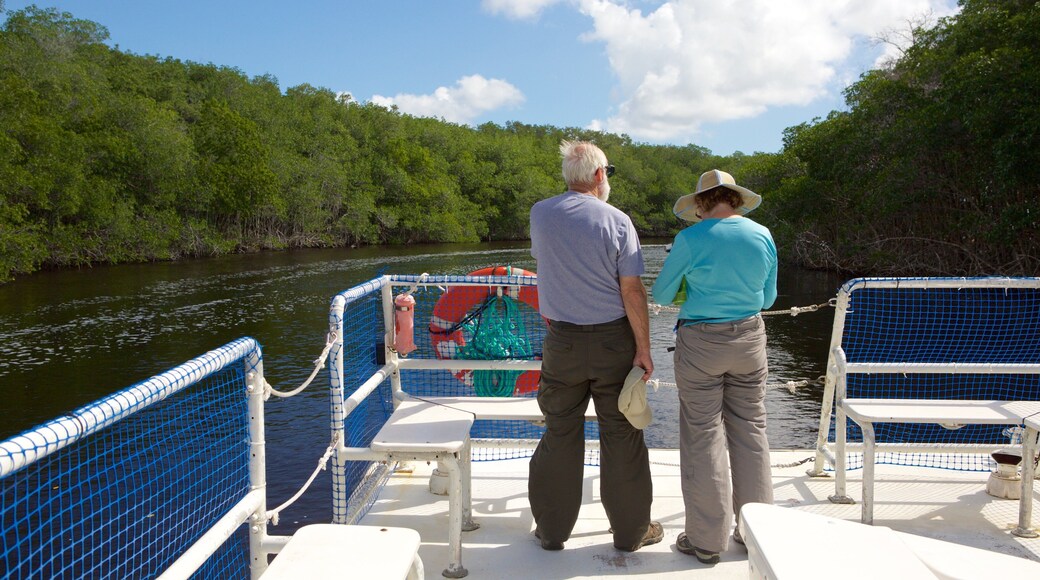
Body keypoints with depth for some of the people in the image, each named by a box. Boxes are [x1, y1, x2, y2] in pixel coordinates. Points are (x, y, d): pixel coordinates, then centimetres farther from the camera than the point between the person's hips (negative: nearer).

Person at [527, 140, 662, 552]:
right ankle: (631, 530, 22)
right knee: (621, 437, 9)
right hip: (613, 340, -2)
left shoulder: (540, 214, 0)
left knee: (559, 435, 11)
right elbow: (632, 290, -11)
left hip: (562, 339, 2)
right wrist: (643, 349, -7)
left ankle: (551, 529, 21)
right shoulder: (616, 221, -10)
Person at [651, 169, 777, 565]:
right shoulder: (763, 236, 1)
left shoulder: (691, 239, -13)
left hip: (701, 343, -4)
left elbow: (661, 296, -3)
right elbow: (767, 297, 11)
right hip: (750, 339, 4)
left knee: (704, 437, 4)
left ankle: (707, 540, 12)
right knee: (751, 432, 13)